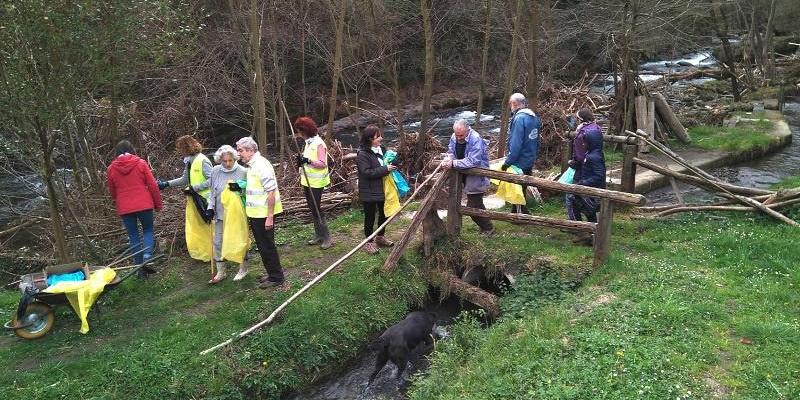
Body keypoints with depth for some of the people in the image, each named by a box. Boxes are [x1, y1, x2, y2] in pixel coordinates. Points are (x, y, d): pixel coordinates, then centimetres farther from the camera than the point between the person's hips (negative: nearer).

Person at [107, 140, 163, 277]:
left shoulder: (111, 169, 3)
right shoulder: (141, 163, -3)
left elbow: (112, 192, 12)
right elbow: (153, 185, -3)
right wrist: (158, 204, 7)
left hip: (124, 208, 1)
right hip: (144, 205, -1)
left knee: (133, 236, 10)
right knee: (148, 230, 16)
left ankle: (141, 268, 12)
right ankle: (147, 255, -11)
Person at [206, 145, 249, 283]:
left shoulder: (243, 172, -13)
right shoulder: (215, 171, -1)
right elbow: (212, 191, 8)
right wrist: (210, 208, 5)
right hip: (220, 213, 4)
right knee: (218, 242, 7)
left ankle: (243, 269, 28)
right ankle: (220, 272, 20)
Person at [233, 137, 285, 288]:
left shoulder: (261, 165, -20)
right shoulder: (252, 165, 11)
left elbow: (271, 192, -23)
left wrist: (270, 217, -23)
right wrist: (240, 187, 9)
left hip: (264, 214, -10)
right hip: (256, 214, 10)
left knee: (267, 246, 1)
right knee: (262, 245, 18)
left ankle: (276, 277, 13)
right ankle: (272, 273, 31)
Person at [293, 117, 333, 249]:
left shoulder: (319, 144, -18)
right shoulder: (308, 143, 10)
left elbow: (323, 164, -23)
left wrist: (308, 160, -35)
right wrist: (302, 161, -2)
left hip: (316, 182, -9)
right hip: (307, 181, 9)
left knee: (316, 209, -6)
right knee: (312, 208, 14)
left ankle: (326, 238, 3)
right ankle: (318, 235, 25)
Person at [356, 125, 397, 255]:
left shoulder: (381, 149, 5)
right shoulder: (362, 154, -18)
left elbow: (387, 163, 22)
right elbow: (367, 172, -24)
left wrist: (391, 165, -1)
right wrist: (385, 169, -25)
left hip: (382, 189, 8)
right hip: (369, 192, -7)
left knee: (384, 213, 18)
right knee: (370, 216, 4)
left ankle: (380, 237, 38)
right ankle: (368, 242, 19)